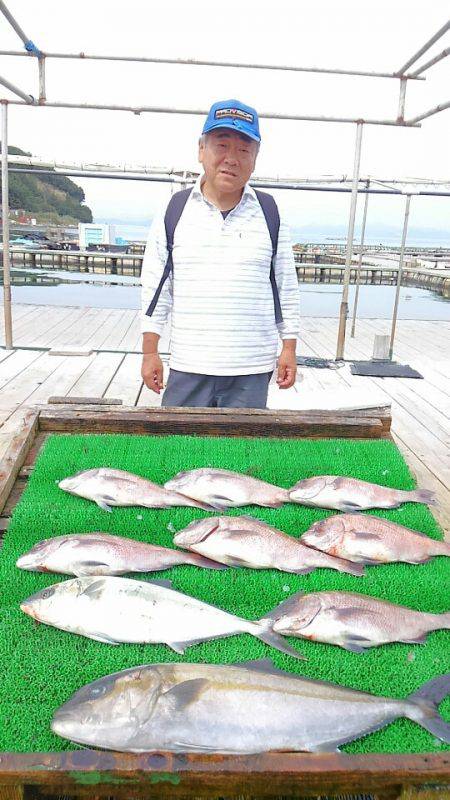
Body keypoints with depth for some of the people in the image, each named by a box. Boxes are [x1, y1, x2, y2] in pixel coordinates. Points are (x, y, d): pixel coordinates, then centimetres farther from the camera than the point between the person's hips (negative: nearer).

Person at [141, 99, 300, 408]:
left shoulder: (271, 214, 4)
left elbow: (287, 287, 7)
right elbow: (156, 288, 5)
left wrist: (289, 348, 5)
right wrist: (150, 351, 2)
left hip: (252, 370, 0)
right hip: (188, 367, 1)